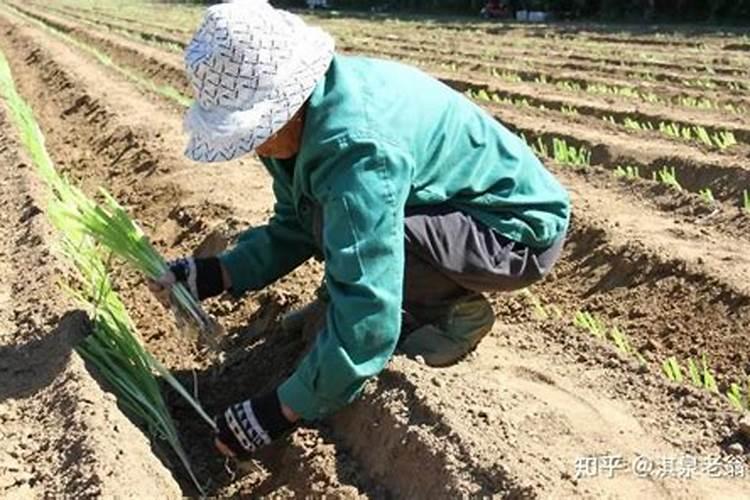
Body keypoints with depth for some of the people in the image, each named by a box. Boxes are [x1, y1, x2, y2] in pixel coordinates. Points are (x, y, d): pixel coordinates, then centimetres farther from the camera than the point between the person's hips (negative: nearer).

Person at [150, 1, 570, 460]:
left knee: (339, 223, -28)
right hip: (451, 203, 9)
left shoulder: (359, 148, -34)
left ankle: (458, 311, -5)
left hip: (521, 229, -9)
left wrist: (282, 409, -25)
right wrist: (218, 274, -6)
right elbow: (293, 228, 6)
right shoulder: (307, 111, -6)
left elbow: (367, 320, -35)